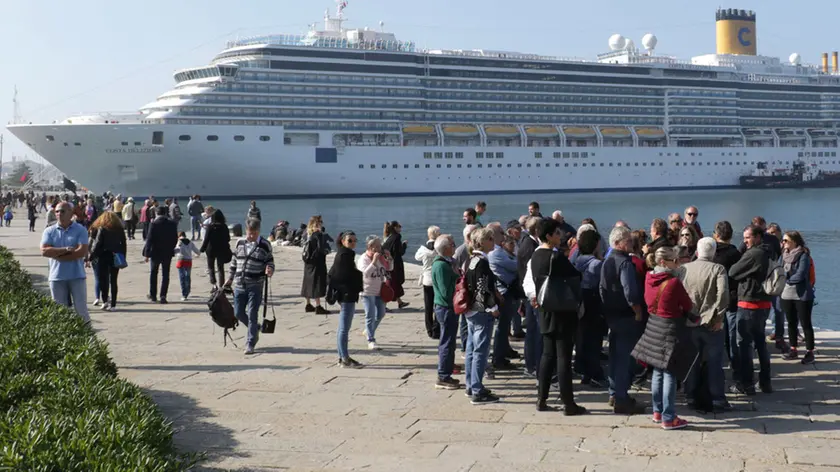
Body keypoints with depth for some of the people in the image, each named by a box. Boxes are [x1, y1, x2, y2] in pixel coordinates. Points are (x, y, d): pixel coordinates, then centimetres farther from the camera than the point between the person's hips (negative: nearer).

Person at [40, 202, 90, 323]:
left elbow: (83, 251, -13)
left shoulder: (80, 230, 0)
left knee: (81, 309, -2)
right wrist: (66, 249, -14)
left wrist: (58, 255, -10)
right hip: (57, 277, 3)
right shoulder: (49, 231, 7)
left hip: (77, 276, -3)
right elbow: (44, 251, -7)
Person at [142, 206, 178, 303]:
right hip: (168, 253, 1)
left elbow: (149, 239, -12)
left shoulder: (153, 224, -12)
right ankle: (163, 296, -3)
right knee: (165, 274, 5)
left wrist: (147, 253, -6)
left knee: (153, 273, 15)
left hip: (155, 252, -1)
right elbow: (175, 238, 1)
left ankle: (153, 295, 21)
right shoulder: (172, 224, -3)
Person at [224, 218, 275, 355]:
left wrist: (269, 271, -24)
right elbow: (234, 261, 16)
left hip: (255, 286, -4)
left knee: (252, 315, -3)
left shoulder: (265, 245, -4)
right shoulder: (240, 243, 7)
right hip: (239, 285, 4)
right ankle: (255, 329, 35)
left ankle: (250, 344, 5)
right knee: (238, 313, 9)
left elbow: (270, 263, -1)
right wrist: (230, 279, 16)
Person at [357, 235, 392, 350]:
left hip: (379, 291, 7)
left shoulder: (380, 257, 5)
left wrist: (389, 258, -5)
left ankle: (369, 331, 38)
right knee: (370, 316, -7)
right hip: (368, 292, -7)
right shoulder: (364, 259, -14)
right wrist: (374, 261, -32)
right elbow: (366, 273, -28)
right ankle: (371, 341, -4)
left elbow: (389, 268, 11)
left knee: (380, 314, 16)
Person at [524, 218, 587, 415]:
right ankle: (568, 404, 1)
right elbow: (575, 277, -12)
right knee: (563, 356, -3)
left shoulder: (535, 257, 6)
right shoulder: (557, 257, -18)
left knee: (548, 354, 13)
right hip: (562, 311, -8)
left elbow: (528, 281, 11)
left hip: (545, 311, 8)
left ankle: (542, 400, 15)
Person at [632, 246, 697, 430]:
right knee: (670, 374, -2)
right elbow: (688, 305, -8)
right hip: (670, 328, -7)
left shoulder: (649, 278, 0)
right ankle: (668, 418, 0)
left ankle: (658, 411, 27)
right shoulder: (674, 282, -19)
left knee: (658, 371, 17)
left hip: (654, 325, 7)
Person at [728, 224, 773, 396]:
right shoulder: (767, 254, 9)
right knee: (760, 341, 16)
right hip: (764, 303, 9)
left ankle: (745, 383, 3)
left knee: (745, 343, -1)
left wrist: (732, 266, 6)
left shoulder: (753, 254, -18)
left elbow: (732, 272, -13)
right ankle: (765, 381, 21)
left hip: (749, 305, -9)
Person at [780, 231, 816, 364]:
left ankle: (810, 352, 5)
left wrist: (786, 279, -7)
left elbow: (800, 275, -17)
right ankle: (793, 350, 22)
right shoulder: (786, 255, 9)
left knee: (805, 324, -1)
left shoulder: (804, 255, -11)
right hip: (787, 294, 7)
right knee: (791, 323, 13)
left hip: (802, 295, -7)